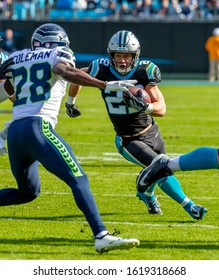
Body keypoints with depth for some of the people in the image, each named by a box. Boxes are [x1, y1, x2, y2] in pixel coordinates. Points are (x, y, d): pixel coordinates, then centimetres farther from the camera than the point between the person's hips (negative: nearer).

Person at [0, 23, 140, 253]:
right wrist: (107, 86, -25)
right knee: (78, 180, -12)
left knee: (28, 191, 26)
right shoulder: (56, 56, 6)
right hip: (37, 128, -7)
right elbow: (67, 72, -16)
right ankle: (101, 236, -27)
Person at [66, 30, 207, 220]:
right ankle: (189, 206, -5)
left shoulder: (144, 71, -18)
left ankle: (146, 194, 56)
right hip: (128, 142, -3)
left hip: (151, 133, 3)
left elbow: (161, 109, -18)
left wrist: (143, 106, -39)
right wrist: (70, 101, 19)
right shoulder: (103, 70, -18)